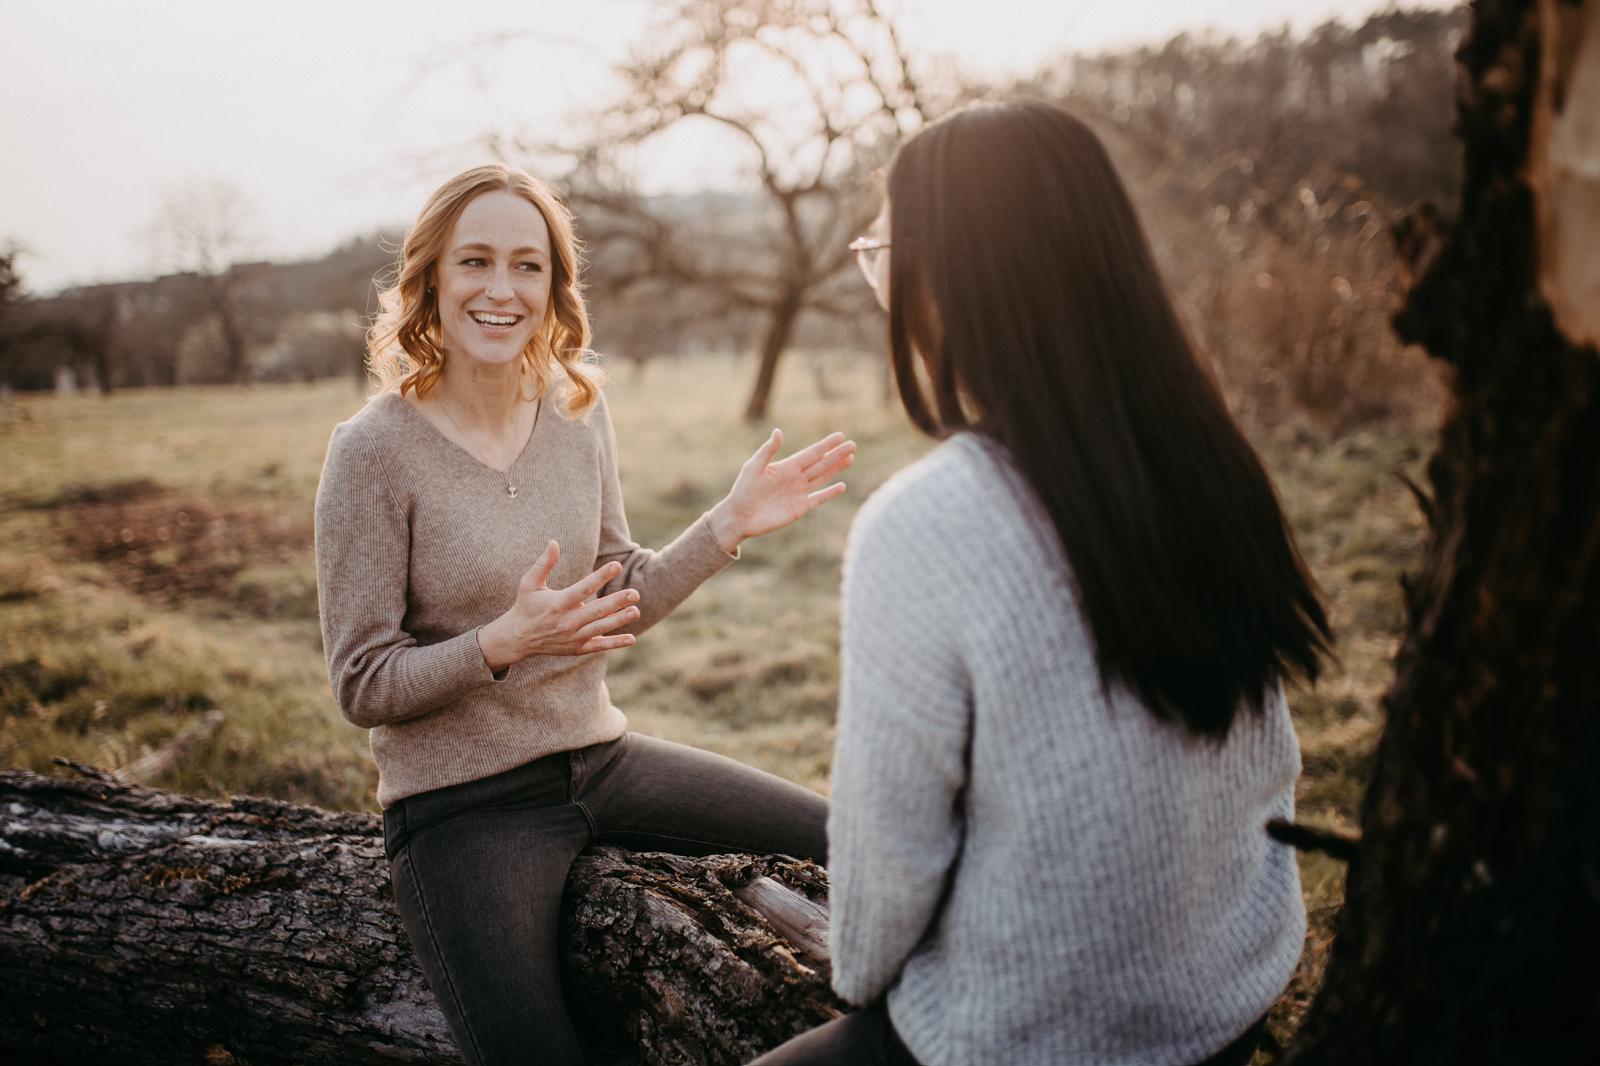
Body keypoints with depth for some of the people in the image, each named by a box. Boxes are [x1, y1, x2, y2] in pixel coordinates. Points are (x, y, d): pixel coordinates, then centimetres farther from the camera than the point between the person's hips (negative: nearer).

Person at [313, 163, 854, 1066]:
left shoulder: (579, 411, 1)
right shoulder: (375, 451, -16)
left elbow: (620, 606, 8)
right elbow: (363, 686, -13)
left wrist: (731, 523, -4)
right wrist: (503, 642, -29)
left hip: (600, 757, 6)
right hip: (463, 805, -5)